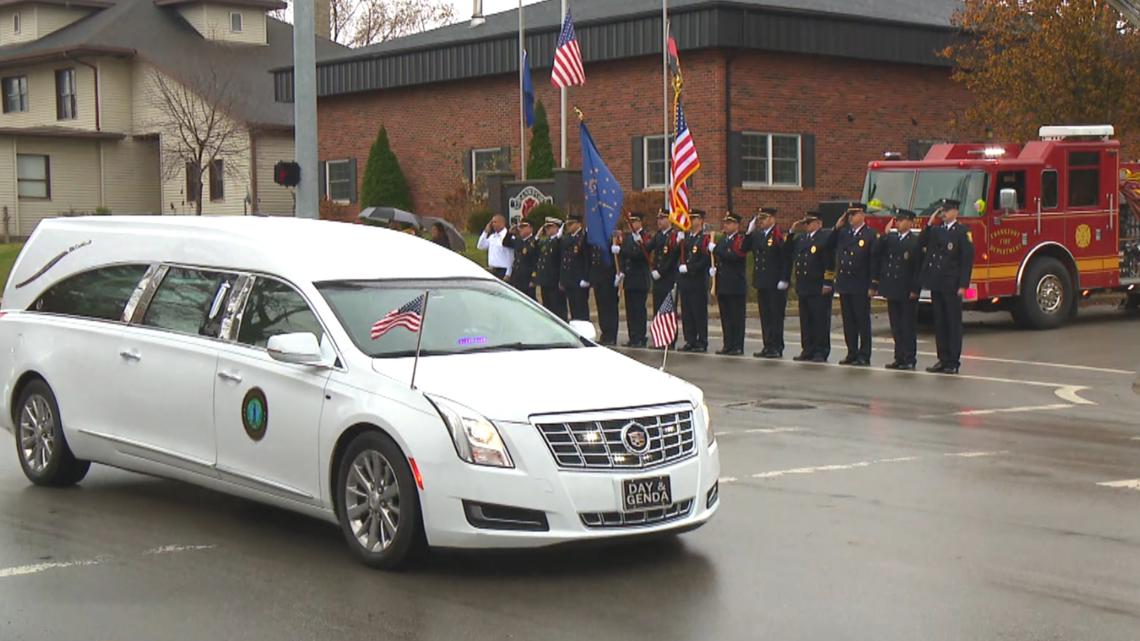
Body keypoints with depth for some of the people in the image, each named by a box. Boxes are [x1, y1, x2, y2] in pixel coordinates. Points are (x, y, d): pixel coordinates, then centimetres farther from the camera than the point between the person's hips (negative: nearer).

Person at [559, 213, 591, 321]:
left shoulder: (584, 237, -9)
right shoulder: (565, 238, 14)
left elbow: (588, 259, -13)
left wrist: (585, 279, -17)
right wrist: (561, 279, 15)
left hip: (580, 281, -7)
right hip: (568, 281, 7)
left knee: (581, 309, -5)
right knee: (573, 310, 10)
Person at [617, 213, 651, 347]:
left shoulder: (645, 237, -7)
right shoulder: (627, 237, 17)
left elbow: (639, 254, -20)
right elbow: (623, 256, 15)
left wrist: (620, 250, -23)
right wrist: (622, 272, 1)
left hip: (640, 279, -7)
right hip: (629, 279, 7)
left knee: (640, 309, -7)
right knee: (630, 309, 7)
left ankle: (641, 339, -4)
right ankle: (633, 338, 12)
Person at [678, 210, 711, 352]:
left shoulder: (705, 238, -7)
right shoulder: (685, 237, 14)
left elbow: (706, 260, -14)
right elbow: (678, 255, 17)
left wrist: (689, 268, -17)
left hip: (698, 281, -7)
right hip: (685, 281, 7)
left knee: (700, 313, -2)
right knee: (686, 313, 8)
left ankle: (702, 343, 3)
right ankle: (690, 341, 14)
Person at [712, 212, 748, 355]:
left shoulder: (740, 239, -7)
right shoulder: (723, 240, 19)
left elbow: (734, 255, -23)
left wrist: (715, 249, -16)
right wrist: (714, 268, 6)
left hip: (736, 286, -8)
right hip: (722, 285, 8)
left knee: (737, 317, -4)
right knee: (725, 317, 9)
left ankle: (738, 347, -2)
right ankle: (728, 345, 14)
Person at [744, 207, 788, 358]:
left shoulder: (779, 236, -12)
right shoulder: (756, 235, 12)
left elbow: (787, 259, -14)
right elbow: (745, 248, 9)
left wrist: (784, 280, -17)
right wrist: (749, 232, 0)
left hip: (776, 284, -8)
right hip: (762, 283, 8)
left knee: (776, 316, -2)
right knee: (765, 316, 11)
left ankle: (777, 348, 3)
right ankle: (768, 346, 17)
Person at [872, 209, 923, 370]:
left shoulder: (916, 242, -7)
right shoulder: (889, 238, 9)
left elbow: (919, 267, -10)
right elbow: (876, 256, 0)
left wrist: (915, 289, -15)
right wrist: (885, 234, -6)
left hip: (907, 291, -5)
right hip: (892, 288, 5)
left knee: (908, 326, 1)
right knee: (896, 326, 10)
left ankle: (909, 359, 5)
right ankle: (899, 357, 16)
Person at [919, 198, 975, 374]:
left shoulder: (963, 232, -5)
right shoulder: (935, 230, 13)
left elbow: (967, 260, -9)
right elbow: (921, 243, 2)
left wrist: (963, 285, -15)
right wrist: (929, 224, -3)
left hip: (952, 286, -6)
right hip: (936, 284, 6)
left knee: (954, 323, 0)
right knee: (939, 323, 9)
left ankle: (954, 362, 3)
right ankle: (943, 360, 15)